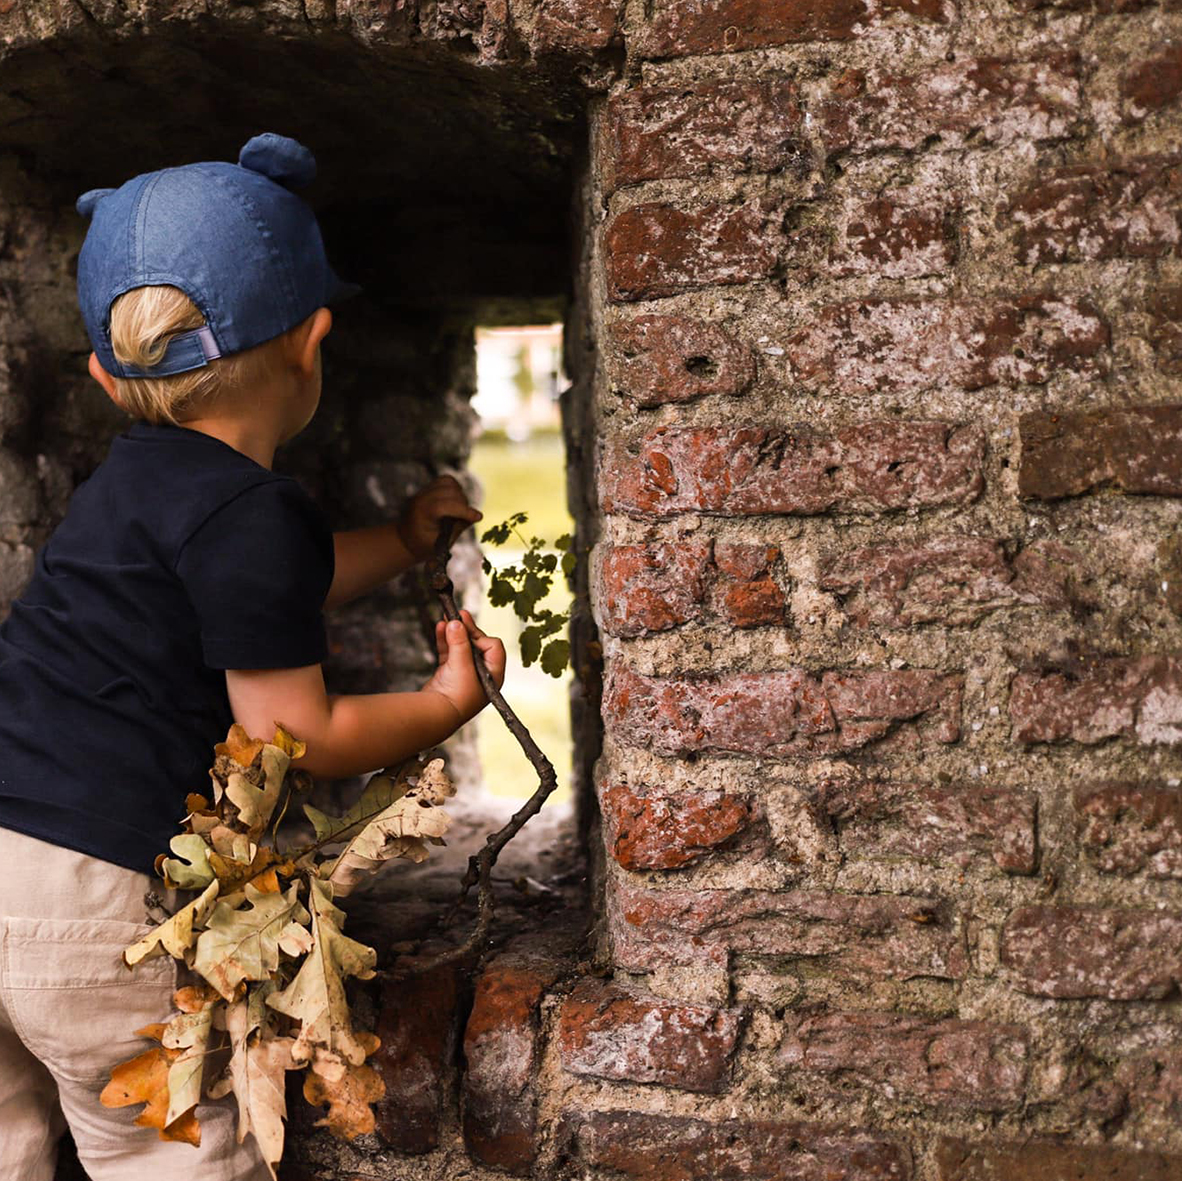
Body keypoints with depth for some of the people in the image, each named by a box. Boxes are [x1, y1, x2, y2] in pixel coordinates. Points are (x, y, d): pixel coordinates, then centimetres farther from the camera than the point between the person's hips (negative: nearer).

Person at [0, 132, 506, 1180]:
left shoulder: (137, 479, 15)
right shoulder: (254, 515, -14)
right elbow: (297, 735, -9)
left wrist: (405, 540, 43)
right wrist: (449, 702, 6)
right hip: (90, 893, -9)